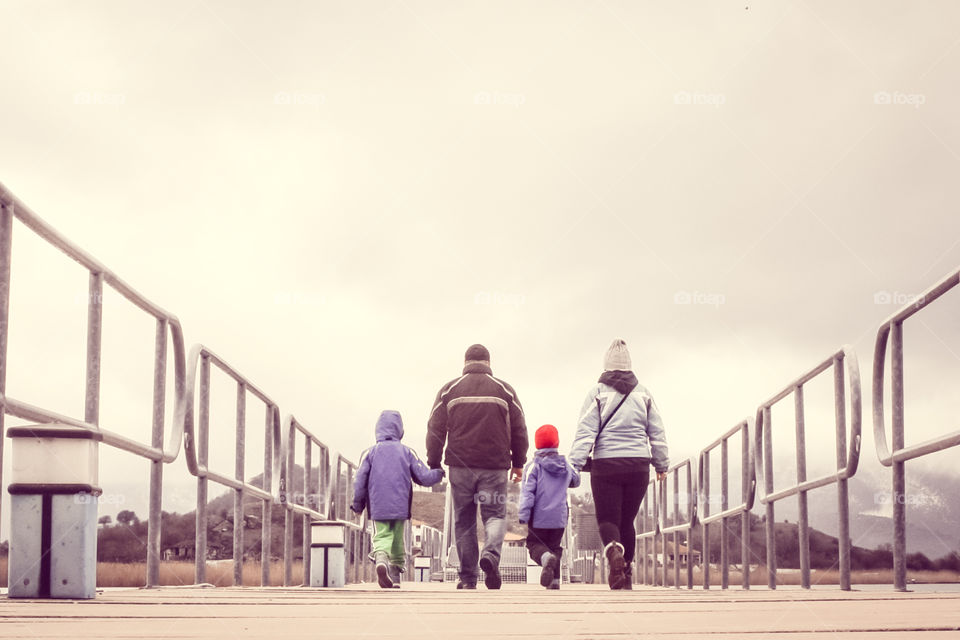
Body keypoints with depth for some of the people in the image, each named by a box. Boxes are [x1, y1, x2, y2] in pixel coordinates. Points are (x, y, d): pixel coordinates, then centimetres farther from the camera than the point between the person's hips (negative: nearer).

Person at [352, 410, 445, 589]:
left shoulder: (370, 452, 3)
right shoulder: (407, 452, 4)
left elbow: (360, 481, -3)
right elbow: (424, 478, 1)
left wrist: (357, 505, 8)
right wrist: (439, 473, 21)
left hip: (378, 508, -1)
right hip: (400, 507, 1)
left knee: (382, 537, -3)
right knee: (398, 540, 13)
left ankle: (381, 559, -34)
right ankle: (395, 576, 14)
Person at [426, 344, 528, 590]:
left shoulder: (449, 390, 6)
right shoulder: (504, 390, 7)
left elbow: (435, 429, 4)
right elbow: (519, 430, 9)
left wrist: (433, 464, 11)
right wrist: (518, 462, 19)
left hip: (460, 467, 0)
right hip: (495, 467, 0)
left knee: (464, 521, 7)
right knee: (495, 514, 6)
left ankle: (467, 577, 6)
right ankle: (491, 553, -23)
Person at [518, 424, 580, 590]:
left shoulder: (534, 466, -6)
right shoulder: (566, 467, 8)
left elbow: (528, 491, -14)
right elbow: (576, 481, 27)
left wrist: (523, 514, -16)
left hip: (539, 518, -4)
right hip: (560, 517, 4)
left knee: (534, 544, 4)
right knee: (555, 546, 17)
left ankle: (546, 557, -30)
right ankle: (555, 579, 9)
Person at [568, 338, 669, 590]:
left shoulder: (597, 393, -1)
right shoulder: (643, 395, 9)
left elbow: (585, 432, -7)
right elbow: (657, 433, 13)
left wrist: (574, 464, -6)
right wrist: (661, 464, 23)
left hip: (606, 466, -3)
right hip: (638, 465, 3)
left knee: (607, 518, 2)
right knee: (627, 520, 14)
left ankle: (614, 551, -30)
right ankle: (625, 575, 14)